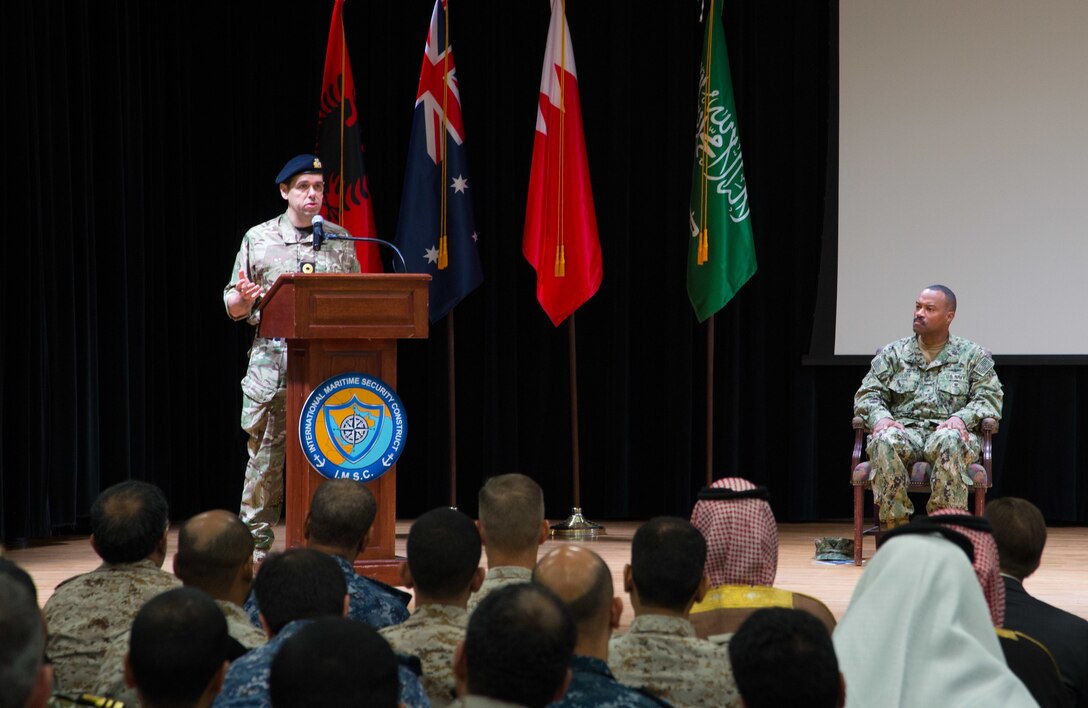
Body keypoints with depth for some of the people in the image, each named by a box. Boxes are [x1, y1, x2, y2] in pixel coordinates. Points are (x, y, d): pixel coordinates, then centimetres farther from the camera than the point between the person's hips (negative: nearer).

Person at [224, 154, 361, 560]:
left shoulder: (340, 240, 13)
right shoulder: (258, 239, 8)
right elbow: (233, 308, 9)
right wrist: (243, 297, -13)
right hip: (272, 361, -2)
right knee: (266, 453, -2)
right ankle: (255, 543, 5)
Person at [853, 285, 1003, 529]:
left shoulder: (972, 355, 15)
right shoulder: (893, 353, 19)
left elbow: (990, 397, 5)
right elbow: (867, 395, 12)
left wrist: (962, 418, -15)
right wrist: (880, 417, -12)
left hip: (947, 430, -1)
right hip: (904, 430, 1)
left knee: (950, 441, -40)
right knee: (884, 440, -36)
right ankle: (894, 526, -34)